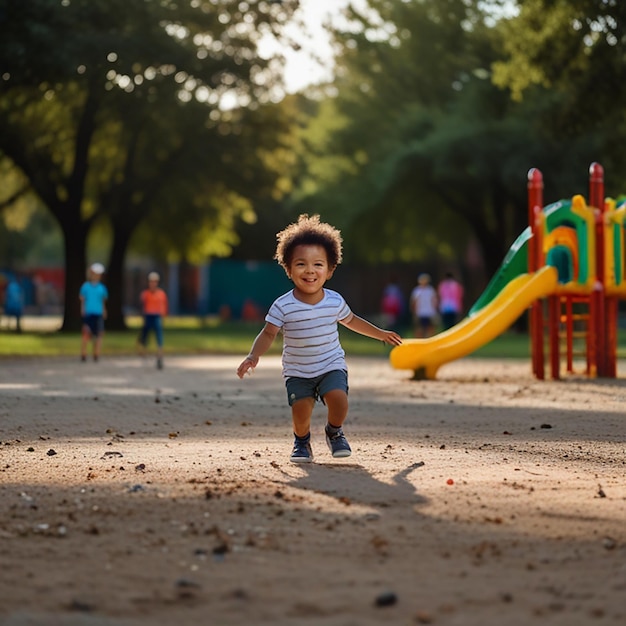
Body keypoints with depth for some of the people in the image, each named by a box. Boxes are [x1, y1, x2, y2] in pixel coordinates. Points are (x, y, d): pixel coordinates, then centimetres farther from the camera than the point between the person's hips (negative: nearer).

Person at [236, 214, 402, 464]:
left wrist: (380, 334, 21)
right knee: (301, 409, -16)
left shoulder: (335, 301, -5)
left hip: (331, 366, 1)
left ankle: (334, 432, 10)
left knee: (338, 399, -22)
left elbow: (351, 321, 14)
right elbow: (268, 333, -9)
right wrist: (253, 356, -25)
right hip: (297, 371, -1)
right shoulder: (283, 306, -13)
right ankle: (302, 442, 17)